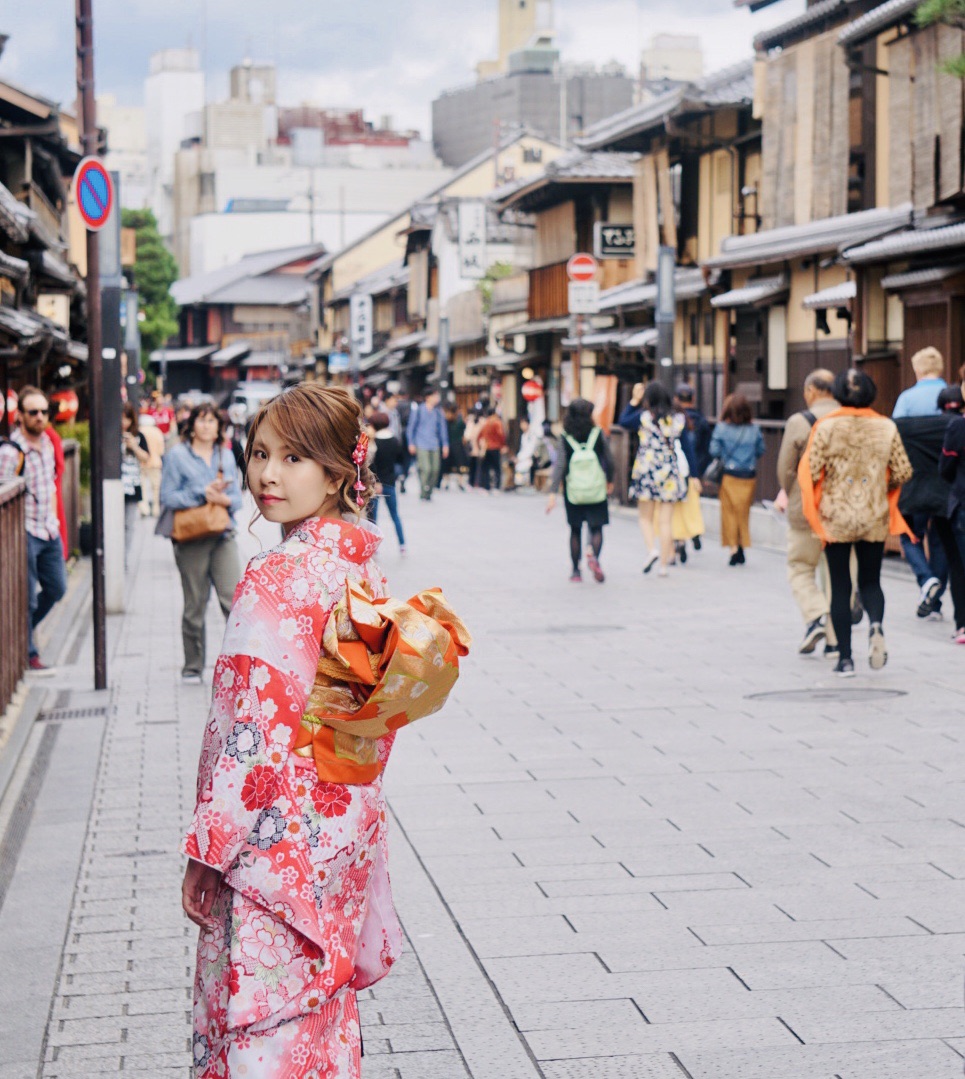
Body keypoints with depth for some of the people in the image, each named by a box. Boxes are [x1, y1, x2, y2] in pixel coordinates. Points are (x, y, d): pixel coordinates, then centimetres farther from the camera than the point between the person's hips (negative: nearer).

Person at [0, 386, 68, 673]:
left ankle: (24, 629, 35)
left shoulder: (47, 443, 7)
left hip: (49, 531, 8)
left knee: (56, 589, 16)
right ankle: (28, 653, 14)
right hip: (25, 533, -8)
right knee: (27, 598, 1)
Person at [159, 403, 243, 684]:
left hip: (223, 536, 3)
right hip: (191, 538, -3)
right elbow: (168, 496, -6)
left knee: (233, 599, -10)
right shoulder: (177, 455, 1)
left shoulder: (226, 456, 14)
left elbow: (237, 496, 12)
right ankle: (192, 667, 16)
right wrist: (202, 494, -14)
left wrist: (226, 500, -11)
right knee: (195, 605, 4)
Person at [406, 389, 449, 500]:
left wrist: (445, 444, 12)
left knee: (435, 469, 0)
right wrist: (411, 444, 1)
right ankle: (424, 494, -7)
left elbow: (443, 428, 15)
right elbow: (411, 427, 4)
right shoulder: (418, 411, -1)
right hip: (422, 446, -4)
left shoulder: (438, 412, 9)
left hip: (435, 446, 4)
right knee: (426, 469, -16)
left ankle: (428, 494, 12)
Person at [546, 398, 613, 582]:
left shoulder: (565, 439, -8)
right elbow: (608, 460, -1)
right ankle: (594, 555, -25)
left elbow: (559, 466, -13)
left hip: (573, 493, 1)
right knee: (596, 528, 5)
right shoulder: (597, 434, -7)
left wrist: (553, 493, -15)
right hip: (596, 491, -1)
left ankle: (576, 571, 15)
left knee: (575, 530, 13)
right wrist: (610, 480, 17)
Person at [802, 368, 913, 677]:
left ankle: (845, 657, 5)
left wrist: (813, 505, 10)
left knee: (840, 587, 7)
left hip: (836, 517, -1)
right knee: (870, 581, 14)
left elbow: (811, 471, -10)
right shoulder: (887, 428, -2)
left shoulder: (826, 427, -8)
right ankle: (876, 625, -17)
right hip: (874, 518, 1)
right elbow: (903, 473, 0)